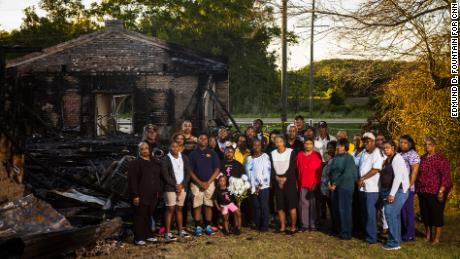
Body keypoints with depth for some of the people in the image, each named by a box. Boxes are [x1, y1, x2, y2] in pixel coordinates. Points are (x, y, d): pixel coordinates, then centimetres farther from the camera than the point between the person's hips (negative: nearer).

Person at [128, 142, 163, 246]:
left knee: (149, 216, 13)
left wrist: (158, 192, 14)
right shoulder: (134, 163, -6)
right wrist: (135, 195, -16)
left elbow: (159, 178, 19)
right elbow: (132, 181, -11)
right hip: (140, 196, -6)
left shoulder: (155, 163, 13)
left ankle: (148, 235, 24)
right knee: (140, 217, -2)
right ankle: (138, 238, 5)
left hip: (152, 196, 6)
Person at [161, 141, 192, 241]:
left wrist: (182, 185, -5)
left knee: (179, 209, 11)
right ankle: (167, 233, -2)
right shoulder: (166, 159, -5)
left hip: (182, 187, 4)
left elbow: (188, 173, 6)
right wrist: (175, 185, -11)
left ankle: (180, 230, 19)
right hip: (170, 188, -4)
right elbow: (165, 175, -9)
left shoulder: (184, 158, 8)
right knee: (170, 209, -5)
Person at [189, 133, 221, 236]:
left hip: (209, 183, 1)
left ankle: (208, 226, 10)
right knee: (197, 206, -1)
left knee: (208, 205, 3)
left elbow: (217, 169, 1)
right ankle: (198, 227, 5)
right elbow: (190, 171, 1)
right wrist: (200, 182, -9)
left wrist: (208, 182, -8)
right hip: (196, 184, 0)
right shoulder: (193, 154, 5)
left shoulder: (212, 153, 6)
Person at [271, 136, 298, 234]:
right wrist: (277, 177, -9)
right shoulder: (272, 153, 9)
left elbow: (292, 167, -7)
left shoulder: (291, 152, -2)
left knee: (292, 206, -6)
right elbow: (272, 168, 6)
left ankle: (293, 227, -2)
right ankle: (282, 227, 12)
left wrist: (284, 178, -13)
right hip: (277, 181, 4)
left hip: (289, 181, -4)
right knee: (280, 206, 4)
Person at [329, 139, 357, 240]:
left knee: (344, 210, -3)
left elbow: (346, 174, -16)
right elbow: (332, 171, 16)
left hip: (345, 187, -6)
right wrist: (330, 182, 0)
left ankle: (346, 233, 6)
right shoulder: (336, 157, 10)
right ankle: (338, 230, 23)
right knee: (335, 209, 10)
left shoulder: (348, 158, -9)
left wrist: (336, 184, -14)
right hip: (335, 187, 7)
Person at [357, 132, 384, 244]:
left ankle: (372, 237, 1)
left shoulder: (377, 153, -9)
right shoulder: (363, 153, 14)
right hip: (362, 187, 7)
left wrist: (362, 178, -10)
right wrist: (358, 180, -3)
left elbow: (375, 170, -15)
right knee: (364, 212, 11)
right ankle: (366, 233, 21)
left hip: (371, 188, -7)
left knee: (370, 212, -6)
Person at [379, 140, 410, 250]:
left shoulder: (397, 158, -11)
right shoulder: (387, 160, 16)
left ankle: (394, 243, -9)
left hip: (398, 191, -9)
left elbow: (398, 177, -19)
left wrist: (392, 194, -23)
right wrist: (384, 192, 11)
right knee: (394, 215, 12)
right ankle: (396, 240, 19)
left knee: (390, 214, -14)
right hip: (389, 191, 9)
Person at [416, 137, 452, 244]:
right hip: (423, 191, 6)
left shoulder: (440, 158, -8)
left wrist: (441, 191, -18)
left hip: (435, 192, -6)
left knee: (437, 214, 1)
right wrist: (417, 188, 14)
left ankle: (437, 237, 11)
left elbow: (445, 175, -13)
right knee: (425, 213, 12)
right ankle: (428, 235, 26)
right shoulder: (422, 158, 10)